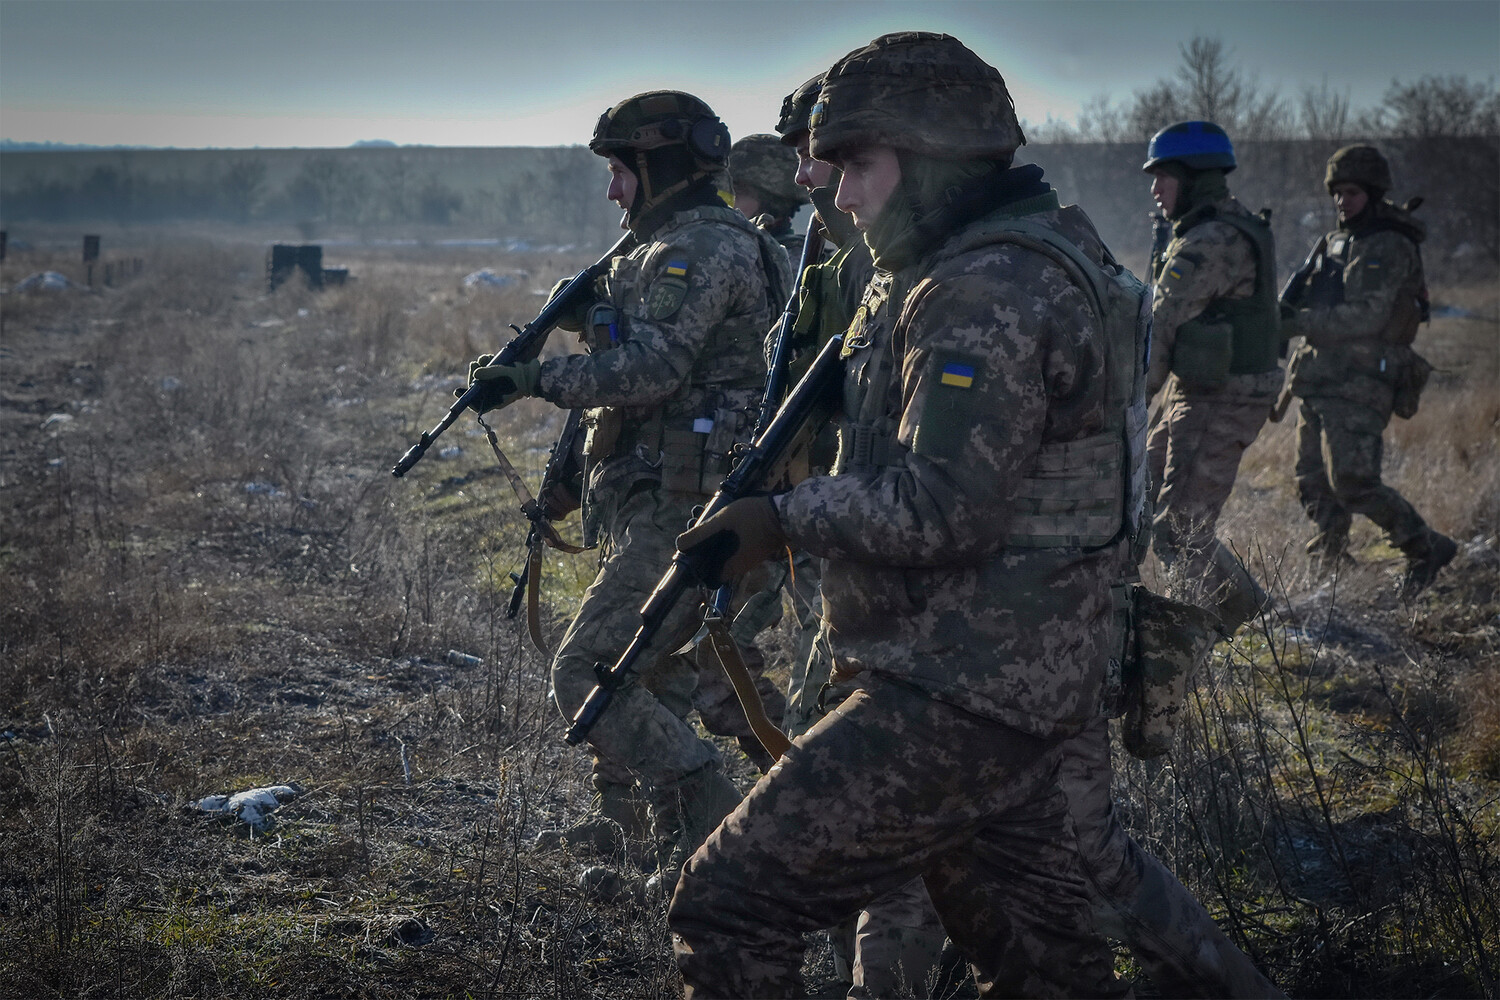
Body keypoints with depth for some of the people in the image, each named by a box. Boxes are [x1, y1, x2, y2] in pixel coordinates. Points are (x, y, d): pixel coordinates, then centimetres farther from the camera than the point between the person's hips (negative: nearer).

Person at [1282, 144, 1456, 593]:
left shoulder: (1391, 248, -10)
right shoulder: (1336, 242, 18)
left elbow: (1367, 317, -21)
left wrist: (1300, 323, -24)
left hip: (1359, 386, -9)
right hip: (1319, 381, 9)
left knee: (1353, 481, -14)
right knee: (1314, 484, 9)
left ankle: (1426, 547, 1)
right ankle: (1328, 575, 24)